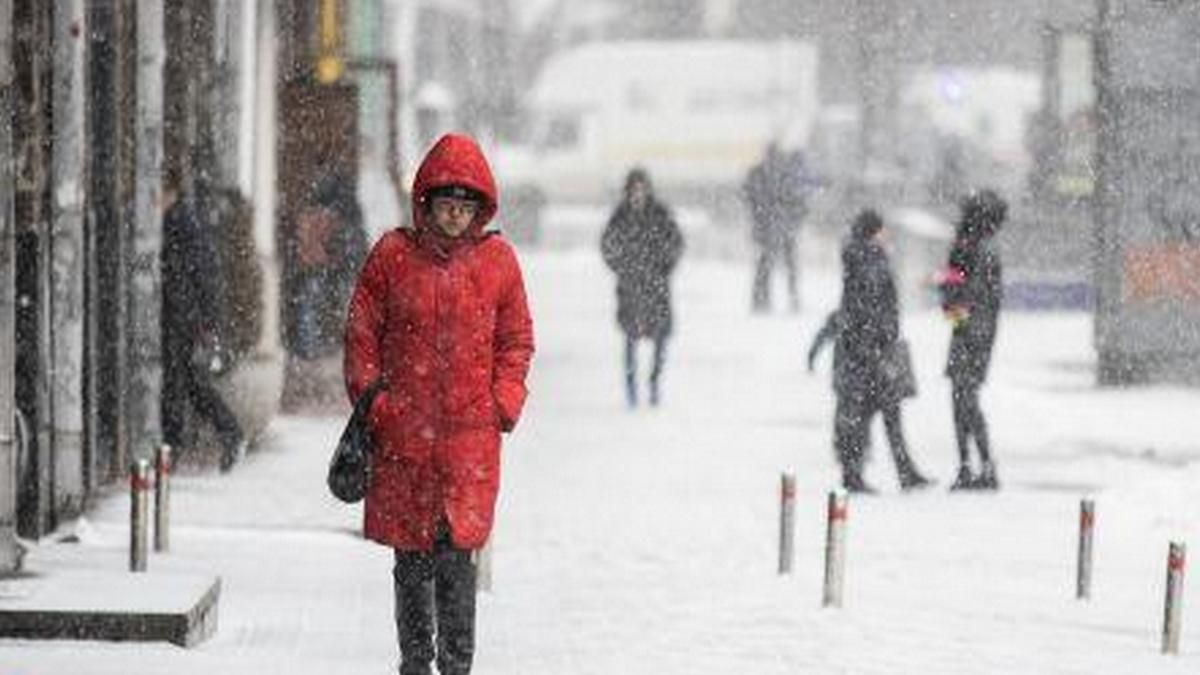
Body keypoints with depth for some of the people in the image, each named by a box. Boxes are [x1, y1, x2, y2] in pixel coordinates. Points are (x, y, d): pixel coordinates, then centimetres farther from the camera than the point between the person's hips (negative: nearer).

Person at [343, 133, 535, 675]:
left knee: (457, 552, -8)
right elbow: (362, 334, 7)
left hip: (471, 431, 0)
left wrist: (504, 403, 1)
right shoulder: (392, 255, 2)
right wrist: (370, 402, 0)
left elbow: (515, 340, 13)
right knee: (411, 558, 7)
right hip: (402, 432, 0)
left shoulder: (497, 260, 5)